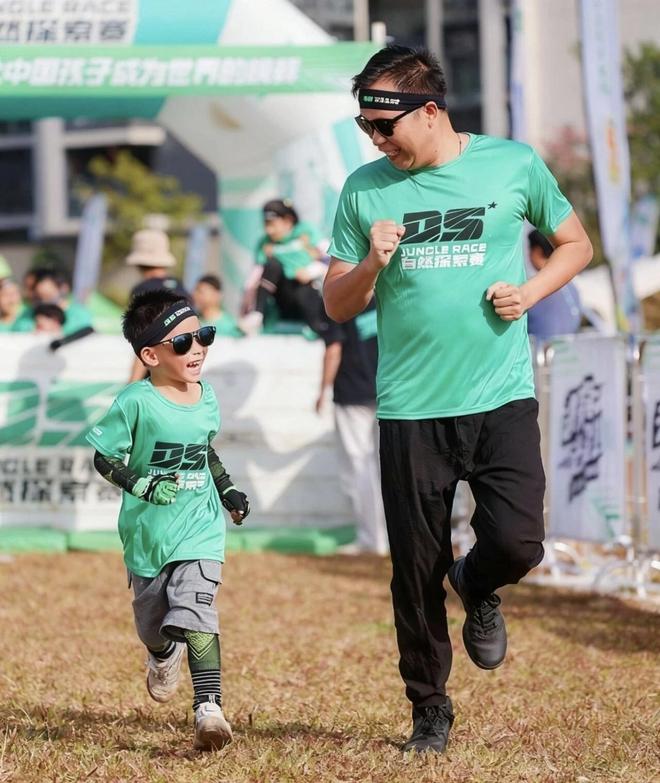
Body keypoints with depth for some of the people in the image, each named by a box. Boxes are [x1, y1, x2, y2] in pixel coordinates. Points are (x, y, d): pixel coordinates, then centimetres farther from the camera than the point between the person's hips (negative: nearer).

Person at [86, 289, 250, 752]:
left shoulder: (206, 397, 2)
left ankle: (209, 707, -27)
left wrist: (227, 490, 13)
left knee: (195, 611, -20)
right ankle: (164, 656, 53)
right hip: (147, 531, -1)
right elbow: (104, 457, -11)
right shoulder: (136, 403, -15)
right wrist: (145, 485, -23)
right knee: (152, 622, 16)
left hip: (200, 528, 1)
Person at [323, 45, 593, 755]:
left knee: (516, 542, -15)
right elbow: (336, 305, 10)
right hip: (410, 409, 1)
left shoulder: (513, 164, 1)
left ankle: (478, 589, 22)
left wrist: (530, 292, -4)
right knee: (416, 570, 3)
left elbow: (575, 243, 15)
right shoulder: (364, 190, 4)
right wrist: (373, 265, -11)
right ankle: (429, 711, 20)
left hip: (501, 401, -1)